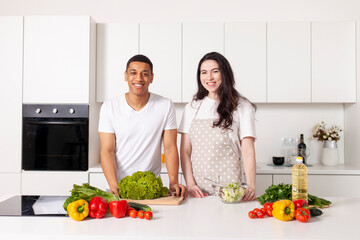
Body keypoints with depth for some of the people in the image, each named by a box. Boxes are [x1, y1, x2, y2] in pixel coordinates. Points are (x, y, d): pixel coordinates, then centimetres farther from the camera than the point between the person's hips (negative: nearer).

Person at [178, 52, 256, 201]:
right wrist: (190, 184, -4)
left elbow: (247, 150, -5)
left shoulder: (242, 107, 0)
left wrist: (251, 187, -17)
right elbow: (185, 150, 8)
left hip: (229, 185, -2)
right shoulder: (192, 108, 10)